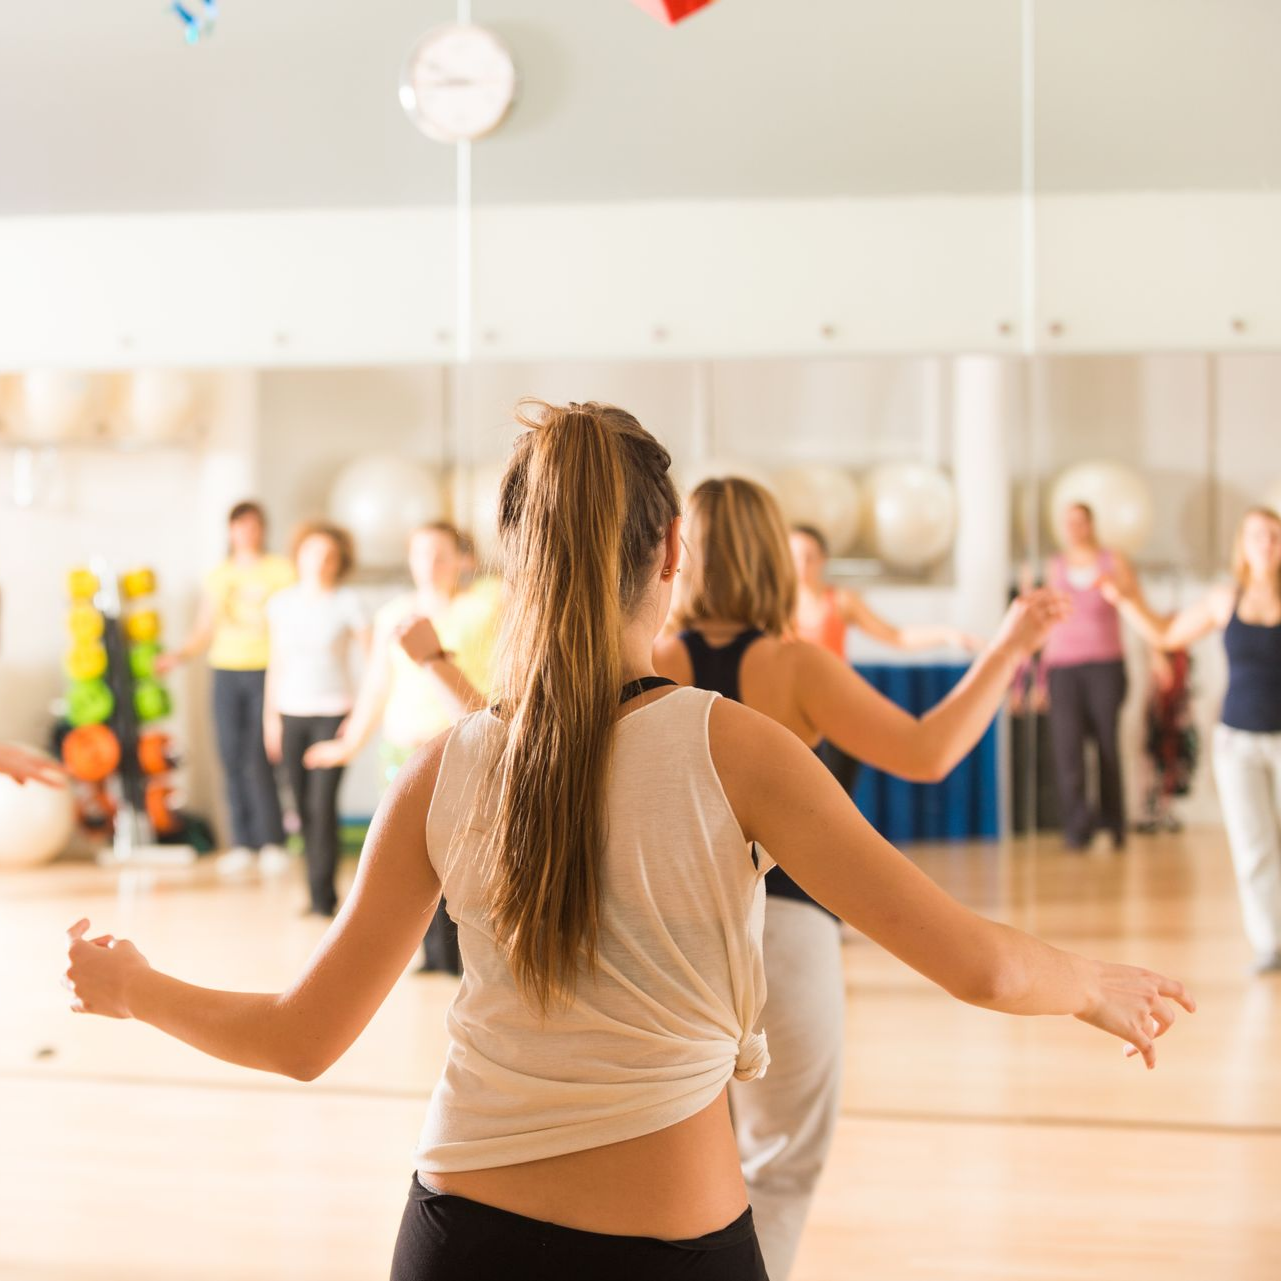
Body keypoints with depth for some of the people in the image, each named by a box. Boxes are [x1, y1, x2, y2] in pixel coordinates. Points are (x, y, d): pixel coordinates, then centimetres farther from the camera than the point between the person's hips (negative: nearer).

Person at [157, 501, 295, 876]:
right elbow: (204, 631, 11)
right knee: (231, 760, 0)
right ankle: (242, 844, 6)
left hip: (267, 671, -4)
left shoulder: (281, 571, 3)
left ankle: (272, 842, -3)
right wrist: (178, 655, -6)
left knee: (257, 760, -13)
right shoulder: (218, 576, 14)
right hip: (226, 672, 4)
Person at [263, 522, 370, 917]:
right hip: (291, 713, 4)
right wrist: (271, 716, 12)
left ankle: (321, 893, -6)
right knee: (303, 805, 4)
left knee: (322, 802, -12)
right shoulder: (282, 603, 7)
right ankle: (321, 891, 12)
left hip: (333, 713, -4)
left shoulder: (346, 603, -3)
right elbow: (277, 663, 14)